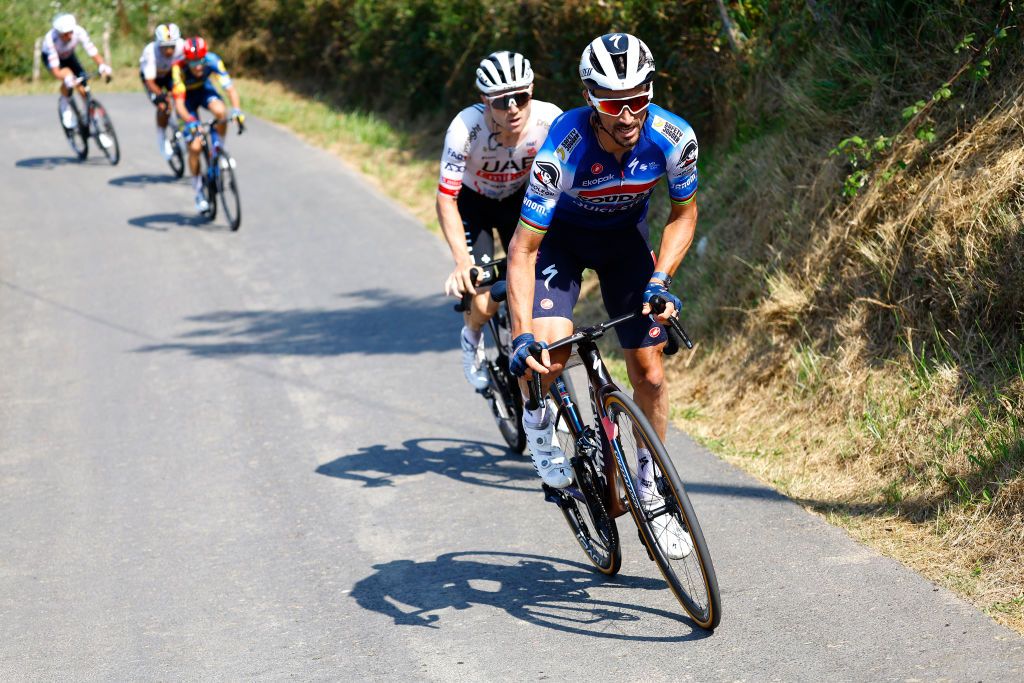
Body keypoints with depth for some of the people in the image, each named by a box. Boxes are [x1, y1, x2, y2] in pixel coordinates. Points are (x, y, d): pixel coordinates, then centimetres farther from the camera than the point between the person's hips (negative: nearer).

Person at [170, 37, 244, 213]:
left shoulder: (212, 61, -31)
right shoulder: (179, 69, -36)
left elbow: (229, 88, -35)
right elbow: (179, 103, -39)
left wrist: (237, 110, -51)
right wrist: (190, 122, -56)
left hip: (204, 89, 2)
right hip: (187, 96, -2)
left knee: (220, 112, -34)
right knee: (194, 146, -12)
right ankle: (198, 190, 7)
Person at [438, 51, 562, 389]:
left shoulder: (549, 119, -29)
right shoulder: (467, 127, -34)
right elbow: (446, 199, -30)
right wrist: (462, 262, -40)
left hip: (518, 198, 2)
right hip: (473, 202, -2)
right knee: (485, 303, -16)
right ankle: (472, 337, 21)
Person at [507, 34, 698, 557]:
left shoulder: (673, 138, -28)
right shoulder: (562, 149, -37)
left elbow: (684, 213, -8)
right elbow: (523, 248, -32)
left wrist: (659, 280, -23)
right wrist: (522, 337, -39)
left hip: (624, 236, 3)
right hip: (561, 234, -3)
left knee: (648, 368, -3)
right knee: (549, 347, -27)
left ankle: (650, 486, 17)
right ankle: (538, 422, 7)